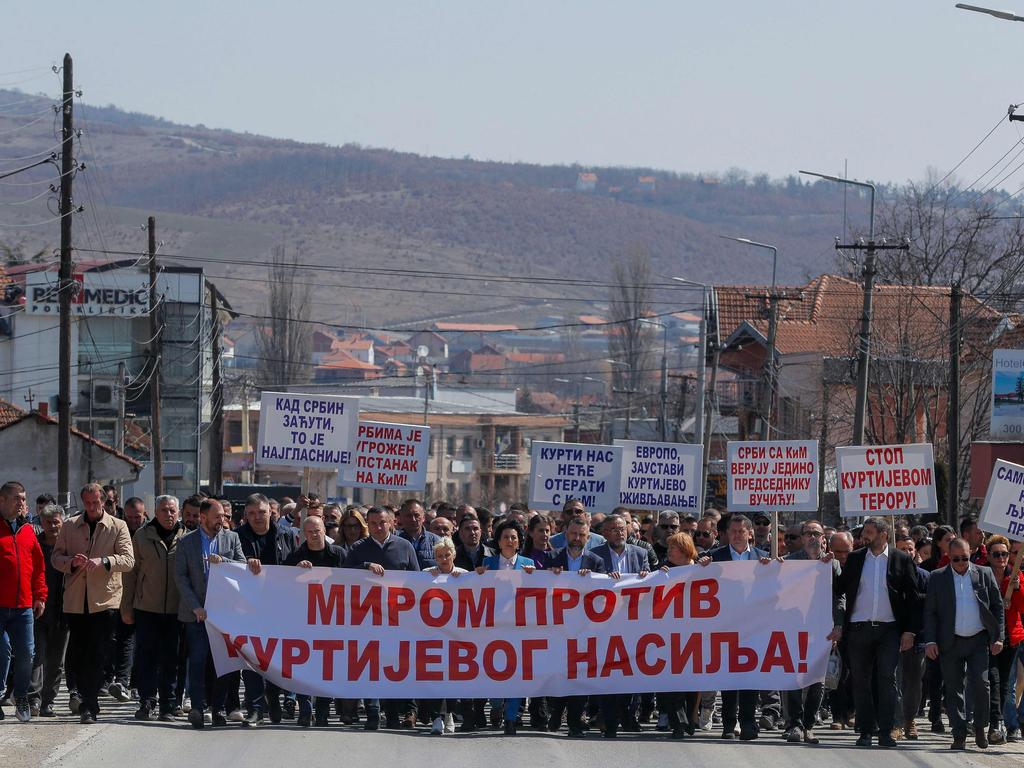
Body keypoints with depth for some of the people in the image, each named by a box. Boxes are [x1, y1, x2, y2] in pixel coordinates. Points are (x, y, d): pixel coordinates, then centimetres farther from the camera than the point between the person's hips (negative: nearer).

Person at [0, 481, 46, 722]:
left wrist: (39, 596, 11)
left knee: (26, 652, 3)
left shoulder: (27, 530, 14)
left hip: (23, 605, 4)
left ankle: (21, 695, 20)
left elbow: (38, 566, 17)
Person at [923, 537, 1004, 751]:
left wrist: (998, 637, 1)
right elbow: (930, 611, 4)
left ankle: (980, 728, 8)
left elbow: (998, 607, 8)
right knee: (954, 690, 1)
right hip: (951, 643, 1)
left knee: (980, 684, -10)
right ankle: (959, 735, 6)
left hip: (979, 640, 0)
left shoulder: (984, 574, 6)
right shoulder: (938, 578, 5)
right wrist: (930, 641, -5)